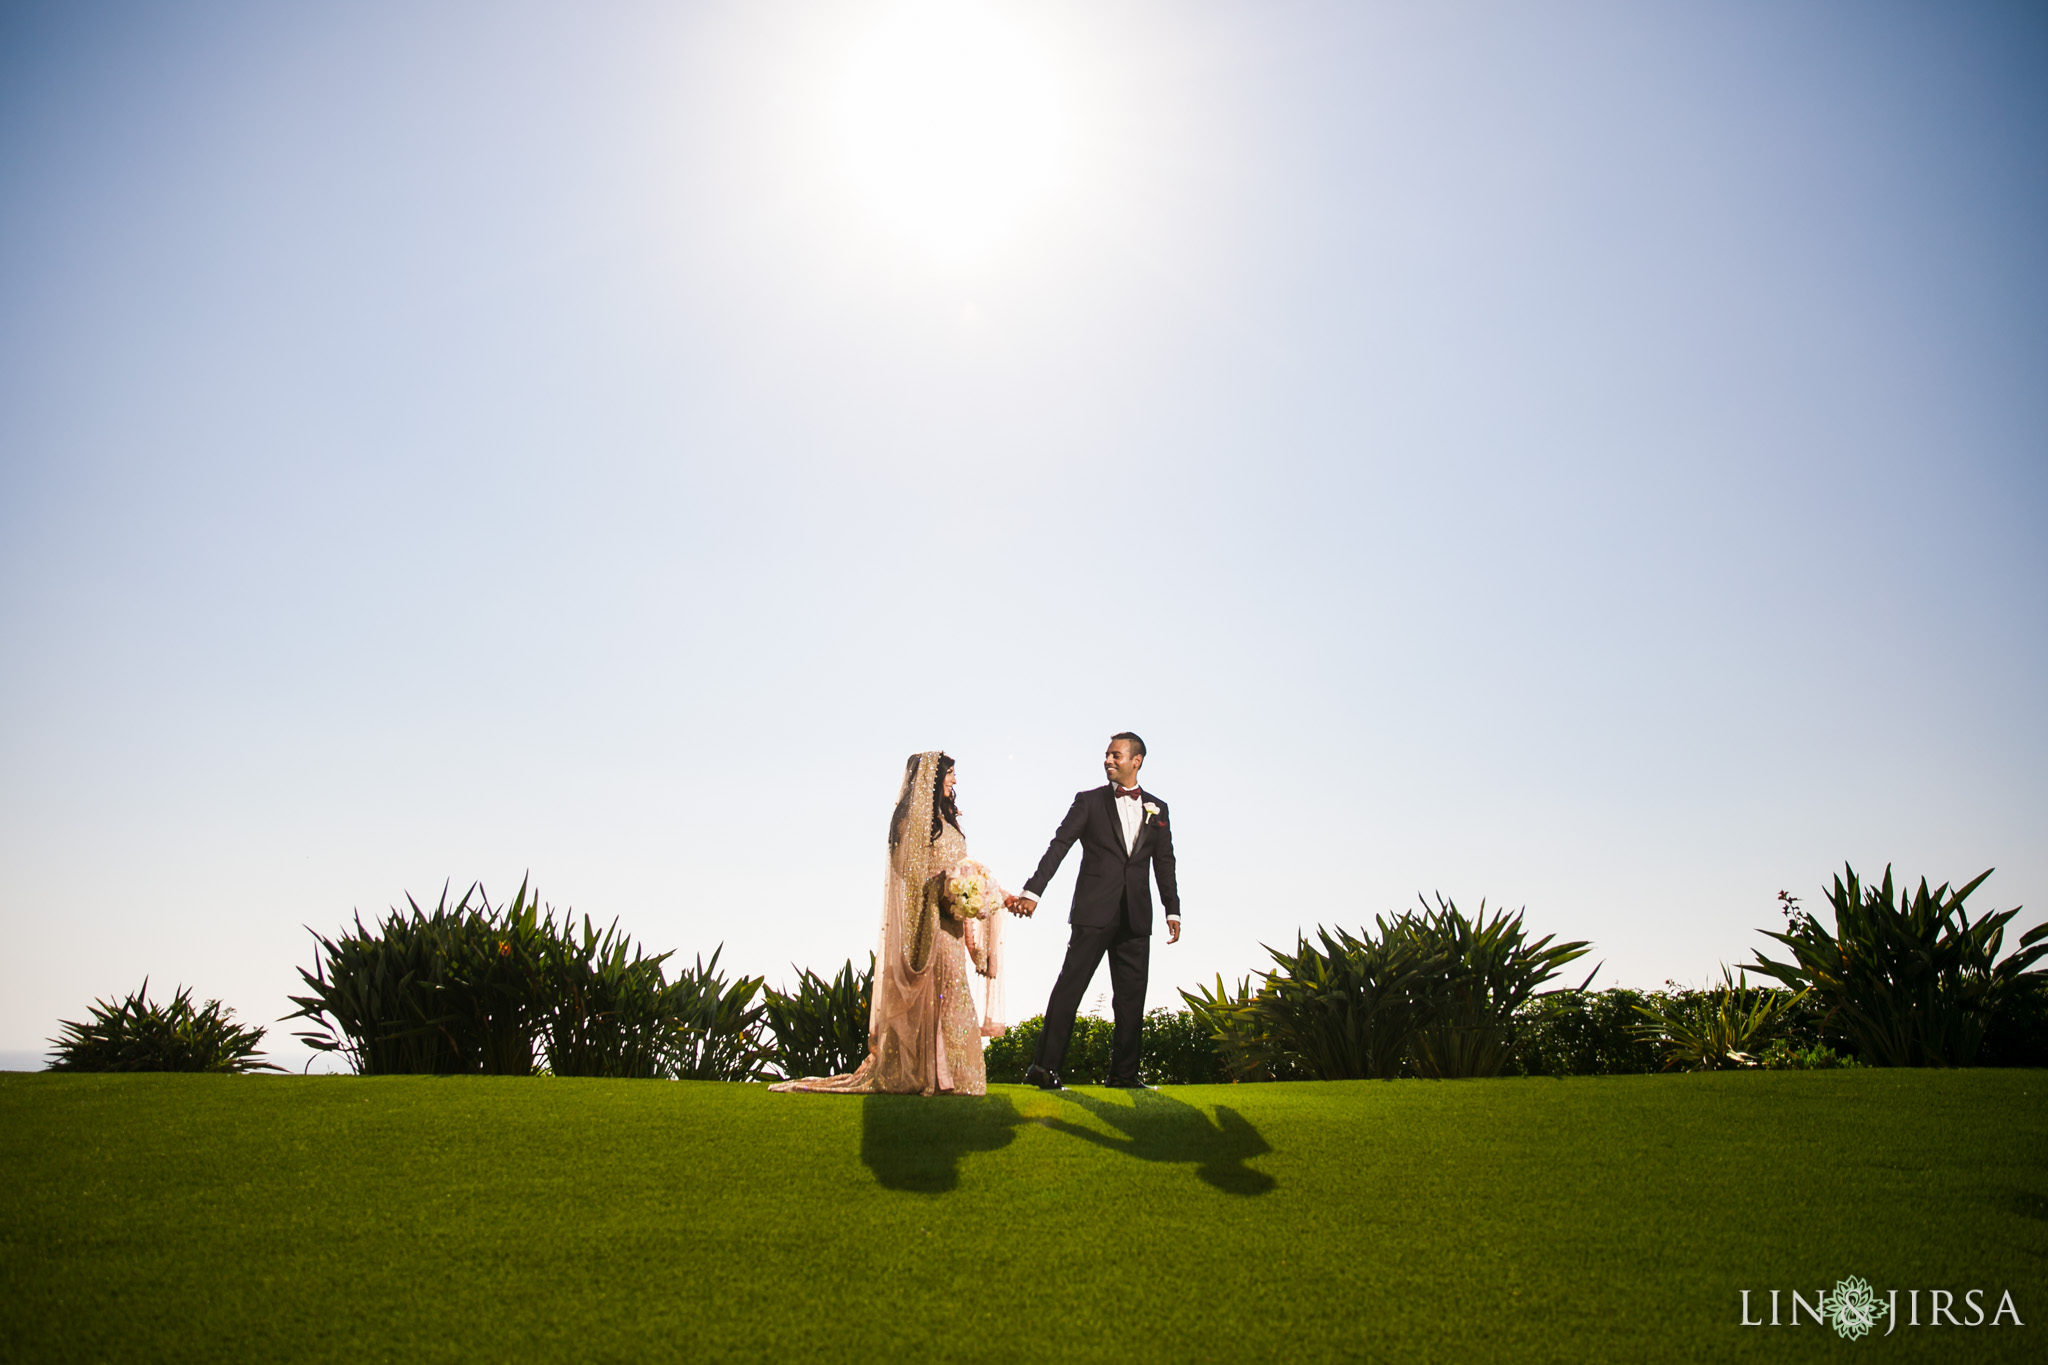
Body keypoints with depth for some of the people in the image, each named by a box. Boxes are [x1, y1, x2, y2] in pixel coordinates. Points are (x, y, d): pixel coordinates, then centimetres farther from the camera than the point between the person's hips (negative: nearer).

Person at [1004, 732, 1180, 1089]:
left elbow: (1164, 864, 15)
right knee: (1070, 985, -8)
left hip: (1136, 916, 3)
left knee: (1131, 996, 5)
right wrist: (1033, 891, -14)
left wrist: (1173, 911, 6)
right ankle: (1045, 1066, -8)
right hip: (1094, 912, -3)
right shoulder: (1089, 801, 6)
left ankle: (1124, 1071, 13)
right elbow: (1058, 846, -3)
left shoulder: (1157, 809, 14)